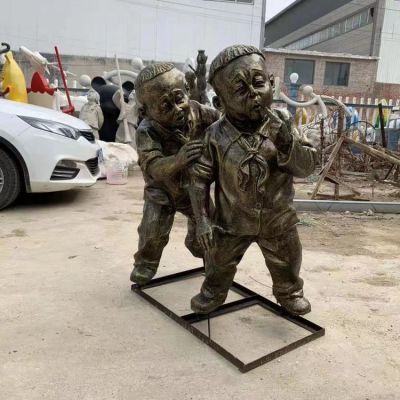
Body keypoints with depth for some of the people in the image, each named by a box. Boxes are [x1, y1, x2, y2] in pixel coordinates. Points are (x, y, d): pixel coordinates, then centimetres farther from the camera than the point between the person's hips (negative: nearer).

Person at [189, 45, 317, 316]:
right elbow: (200, 178, -10)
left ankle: (289, 293, 54)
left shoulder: (282, 124, -14)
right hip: (232, 221, -1)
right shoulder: (217, 135, -18)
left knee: (286, 264, 22)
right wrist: (202, 219, -15)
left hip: (278, 220, 1)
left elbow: (307, 167, -15)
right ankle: (213, 293, 50)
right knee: (220, 262, 20)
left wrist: (286, 143, -34)